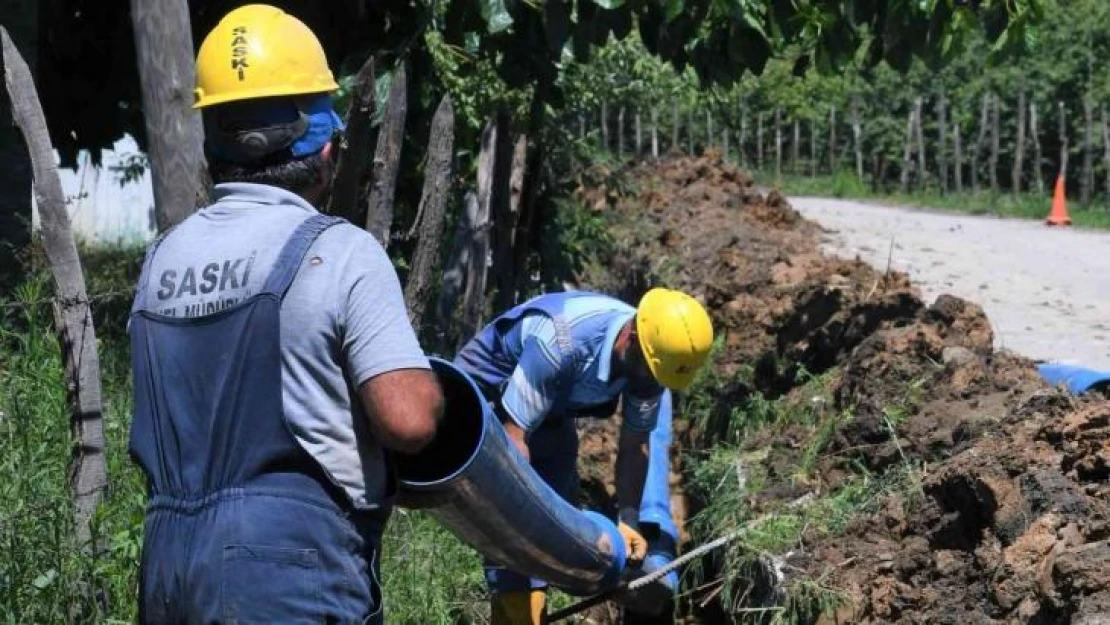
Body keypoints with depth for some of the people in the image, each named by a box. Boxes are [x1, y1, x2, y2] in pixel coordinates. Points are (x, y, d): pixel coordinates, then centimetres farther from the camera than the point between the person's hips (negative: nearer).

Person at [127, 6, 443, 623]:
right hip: (285, 565, -7)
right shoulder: (338, 252, -9)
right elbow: (408, 420, -17)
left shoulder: (165, 257, 11)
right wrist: (429, 381, 6)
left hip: (168, 556, 7)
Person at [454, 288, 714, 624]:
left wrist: (628, 520, -14)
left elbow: (634, 448, -7)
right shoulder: (561, 342, -40)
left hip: (552, 410, 7)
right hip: (485, 388, -7)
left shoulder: (652, 357, -19)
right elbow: (513, 437, -35)